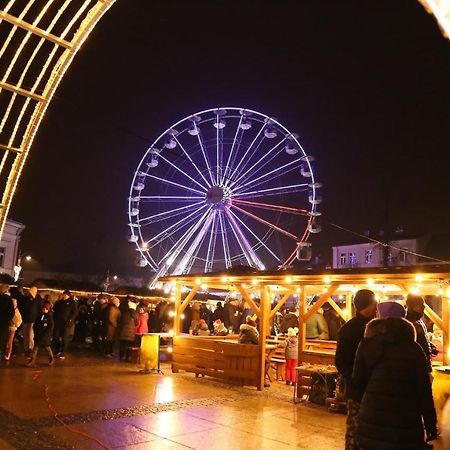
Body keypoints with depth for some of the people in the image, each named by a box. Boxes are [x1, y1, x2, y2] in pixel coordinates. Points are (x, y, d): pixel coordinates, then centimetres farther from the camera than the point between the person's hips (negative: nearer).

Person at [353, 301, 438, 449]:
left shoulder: (366, 345, -3)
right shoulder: (413, 349, -5)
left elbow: (358, 382, 0)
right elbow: (424, 390, -4)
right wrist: (430, 424, 5)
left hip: (371, 421, 1)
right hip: (405, 422, -1)